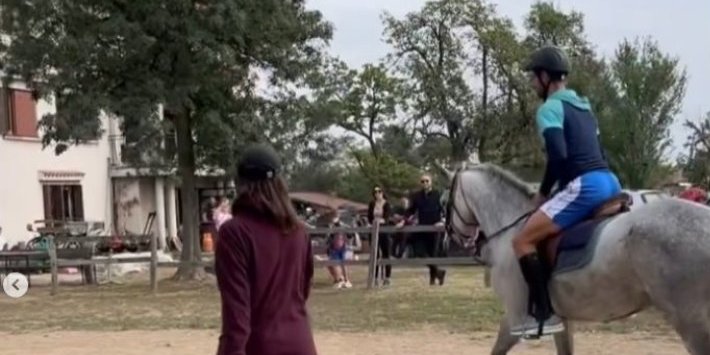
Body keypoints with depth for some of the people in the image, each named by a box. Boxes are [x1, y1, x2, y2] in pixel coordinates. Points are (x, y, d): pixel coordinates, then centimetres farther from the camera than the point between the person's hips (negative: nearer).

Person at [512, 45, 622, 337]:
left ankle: (543, 315, -13)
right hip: (609, 182, 9)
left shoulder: (549, 108, -4)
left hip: (584, 186, -9)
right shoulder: (584, 107, 24)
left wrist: (544, 192, -4)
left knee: (522, 241, -8)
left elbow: (558, 155, -17)